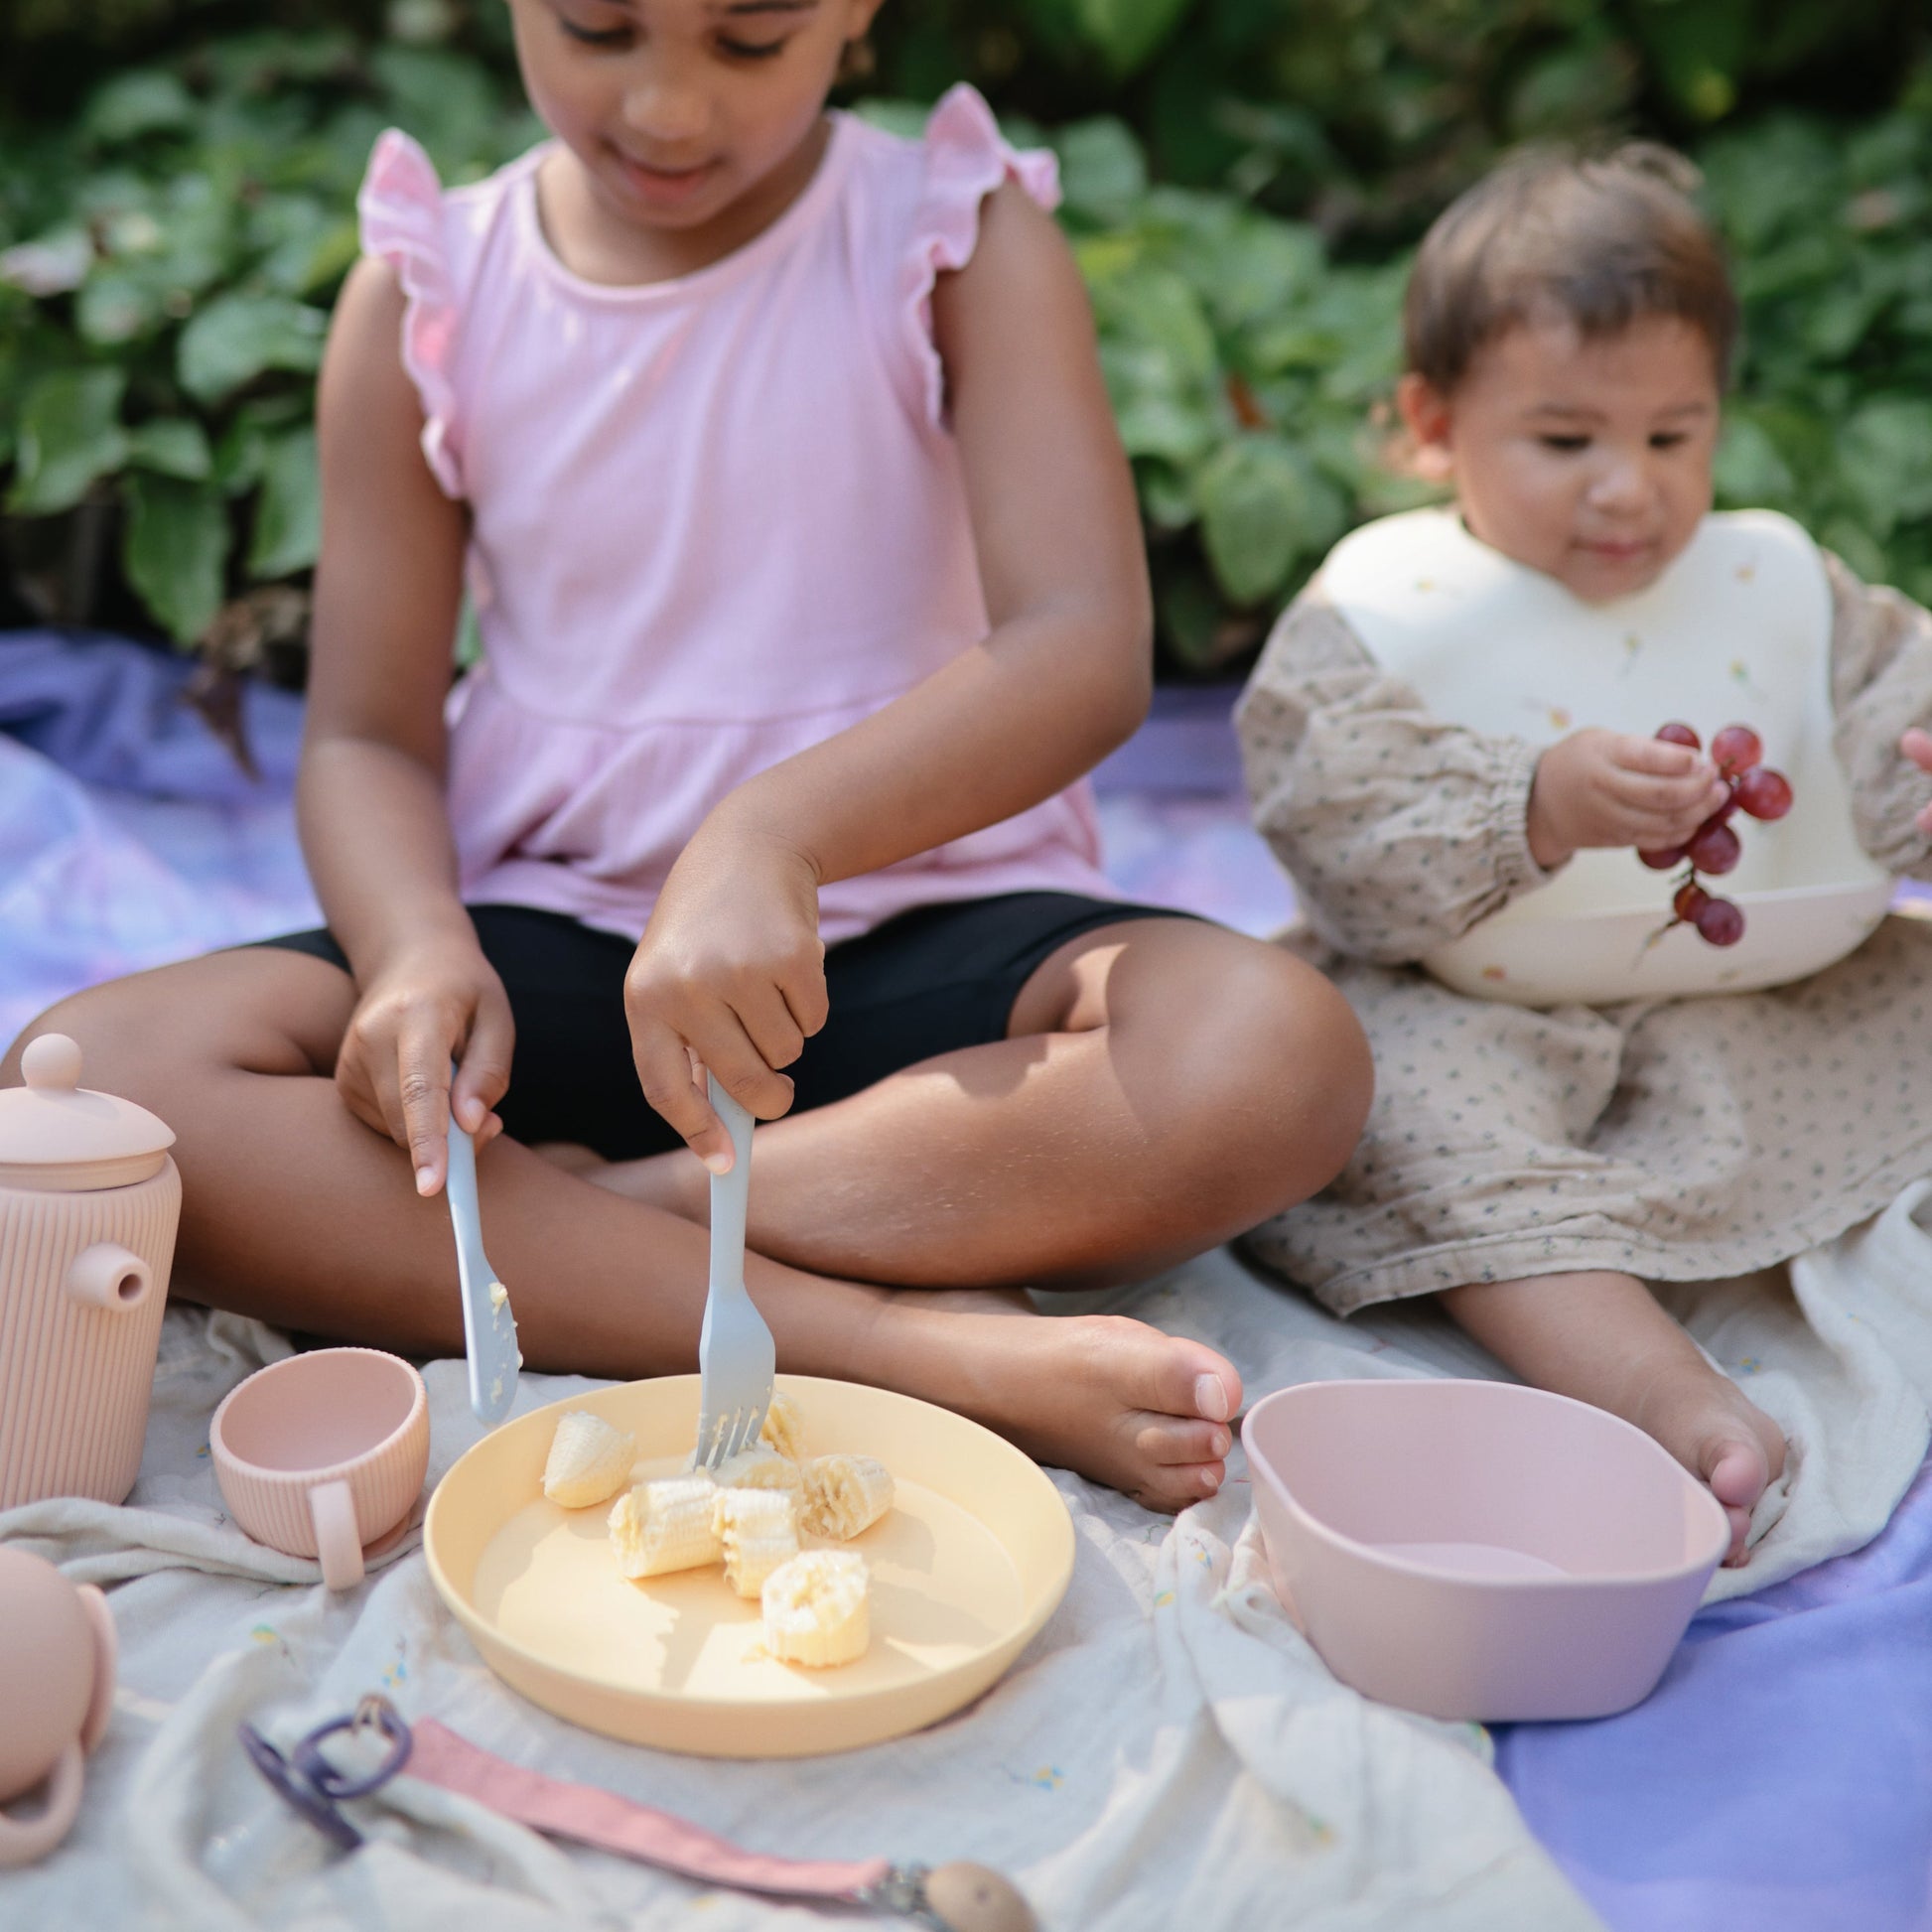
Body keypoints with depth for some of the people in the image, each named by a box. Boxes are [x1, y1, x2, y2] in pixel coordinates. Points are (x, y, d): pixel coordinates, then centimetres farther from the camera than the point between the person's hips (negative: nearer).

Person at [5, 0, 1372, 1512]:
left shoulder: (960, 240, -4)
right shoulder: (428, 294, 2)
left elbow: (1088, 650, -18)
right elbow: (368, 734, 3)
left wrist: (773, 834, -36)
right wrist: (418, 947, -20)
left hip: (915, 930, -1)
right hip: (552, 943, 2)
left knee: (1273, 1052, -31)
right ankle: (911, 1348, -29)